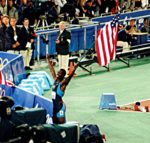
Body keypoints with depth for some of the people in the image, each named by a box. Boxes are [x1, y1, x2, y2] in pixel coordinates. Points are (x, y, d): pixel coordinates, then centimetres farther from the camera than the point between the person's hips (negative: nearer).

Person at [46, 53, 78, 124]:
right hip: (54, 105, 8)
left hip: (60, 105, -8)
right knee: (55, 123, 13)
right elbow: (52, 70, 19)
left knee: (61, 123, -8)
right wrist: (48, 59, 27)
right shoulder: (55, 80, 9)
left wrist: (74, 69, -45)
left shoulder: (63, 83, -11)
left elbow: (69, 77, -28)